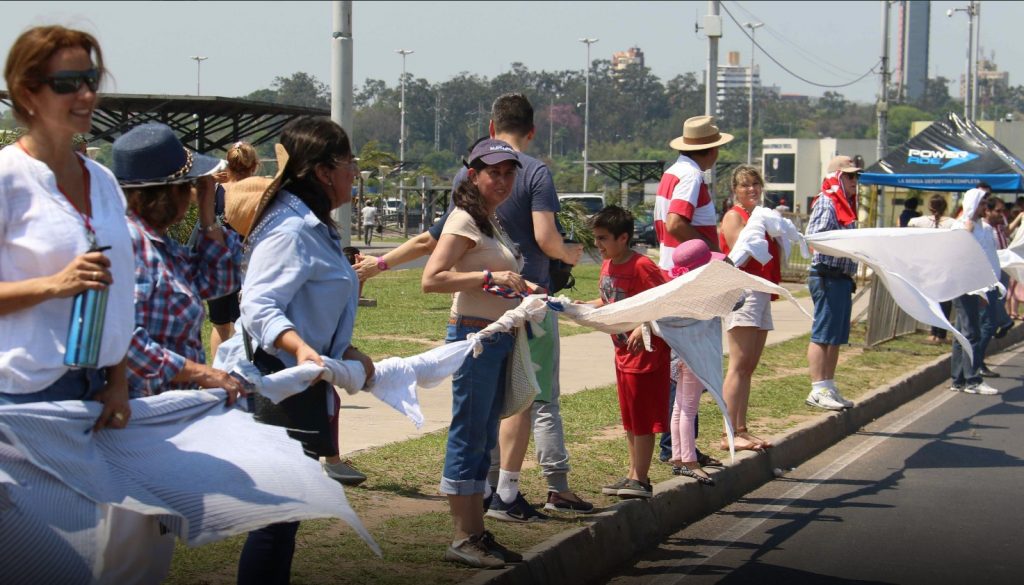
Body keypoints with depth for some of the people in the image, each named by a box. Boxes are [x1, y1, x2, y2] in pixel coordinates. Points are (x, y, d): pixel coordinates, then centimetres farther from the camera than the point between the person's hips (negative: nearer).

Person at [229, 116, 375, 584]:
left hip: (307, 386, 11)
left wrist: (347, 353, 17)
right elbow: (259, 304, -29)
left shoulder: (315, 227, 15)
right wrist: (301, 347, -43)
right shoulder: (290, 228, -18)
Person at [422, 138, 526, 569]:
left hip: (498, 339, 10)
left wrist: (520, 286, 11)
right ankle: (462, 540, 0)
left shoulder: (490, 224, 17)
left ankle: (477, 534, 18)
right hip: (474, 335, -10)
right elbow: (432, 279, -21)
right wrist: (491, 277, -26)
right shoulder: (464, 220, -10)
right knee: (468, 438, -5)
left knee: (484, 440, 12)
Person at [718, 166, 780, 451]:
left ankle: (742, 430, 11)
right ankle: (730, 435, -16)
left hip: (762, 294, 9)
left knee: (749, 367, 8)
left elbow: (774, 259, 22)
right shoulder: (734, 216, -4)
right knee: (739, 365, -14)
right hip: (742, 291, -9)